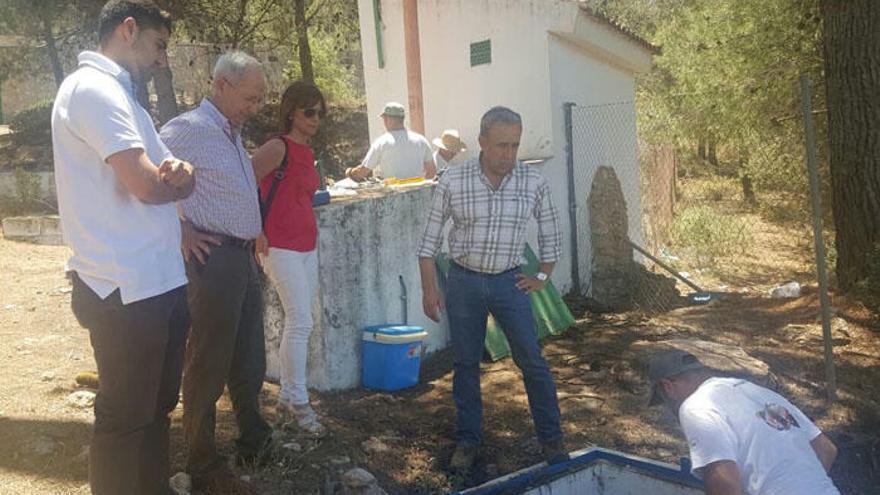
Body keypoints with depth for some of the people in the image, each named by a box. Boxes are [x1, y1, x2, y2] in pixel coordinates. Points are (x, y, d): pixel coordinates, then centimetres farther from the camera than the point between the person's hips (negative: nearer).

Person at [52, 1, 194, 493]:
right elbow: (149, 187, -23)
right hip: (127, 290, -10)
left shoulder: (119, 95, 18)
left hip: (161, 281, 10)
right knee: (126, 416, 3)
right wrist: (178, 178, 0)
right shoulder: (93, 88, -13)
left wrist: (178, 170, -10)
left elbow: (171, 177, 15)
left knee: (157, 406, 20)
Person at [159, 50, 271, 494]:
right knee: (209, 365, 2)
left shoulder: (232, 133, 14)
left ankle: (254, 441, 36)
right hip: (214, 257, -9)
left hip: (244, 257, 9)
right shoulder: (189, 129, -14)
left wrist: (255, 234, 14)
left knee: (248, 361, 19)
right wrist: (180, 230, -17)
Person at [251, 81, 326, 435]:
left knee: (298, 324, 11)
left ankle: (287, 398, 21)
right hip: (281, 246, -8)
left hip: (306, 245, 8)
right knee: (301, 322, -9)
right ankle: (298, 401, 3)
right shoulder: (278, 147, -12)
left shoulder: (307, 152, 14)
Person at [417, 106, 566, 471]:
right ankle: (467, 441, 24)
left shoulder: (534, 183, -6)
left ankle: (551, 438, 18)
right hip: (464, 281, 0)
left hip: (509, 281, 0)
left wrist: (541, 277, 7)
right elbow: (429, 239, -1)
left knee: (532, 362, 1)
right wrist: (429, 289, -3)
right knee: (465, 364, 9)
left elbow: (551, 233, 10)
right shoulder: (453, 181, -9)